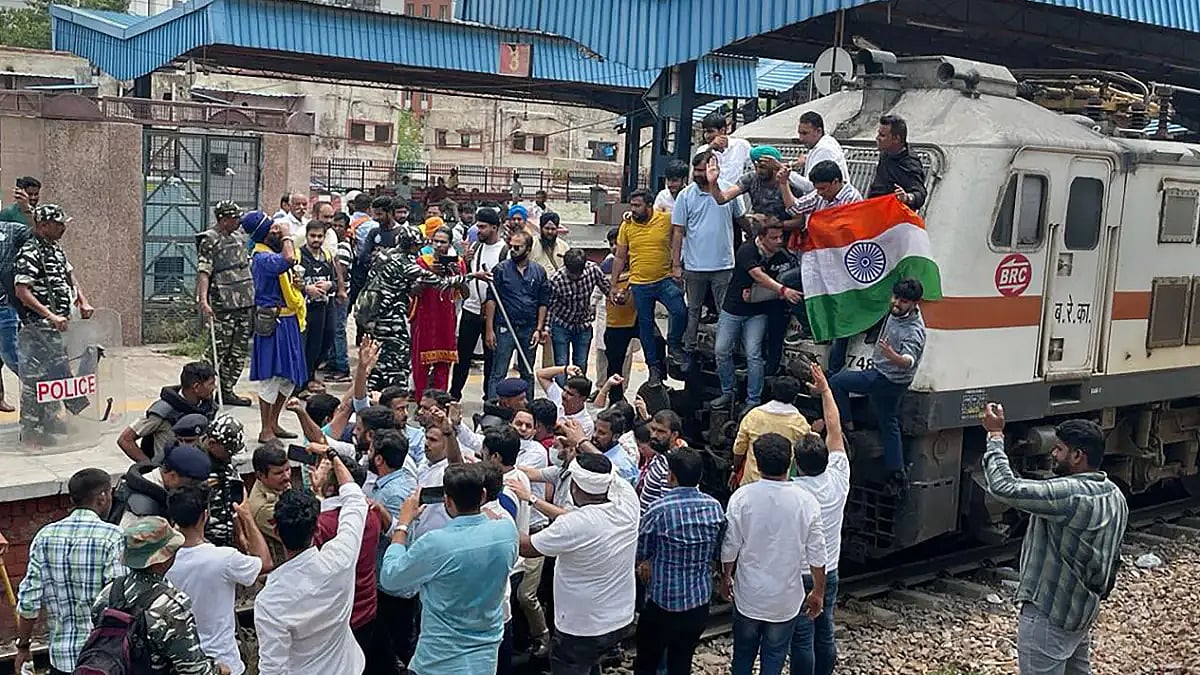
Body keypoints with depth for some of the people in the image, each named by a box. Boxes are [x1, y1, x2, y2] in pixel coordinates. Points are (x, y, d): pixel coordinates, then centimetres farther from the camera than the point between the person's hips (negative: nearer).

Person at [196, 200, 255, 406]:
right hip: (223, 305, -7)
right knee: (219, 348, -6)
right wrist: (203, 301, -25)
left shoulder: (239, 237, 15)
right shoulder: (209, 240, -7)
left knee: (239, 350, 9)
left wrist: (254, 295, 23)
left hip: (246, 303, 8)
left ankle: (227, 391, 18)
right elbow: (203, 272, -14)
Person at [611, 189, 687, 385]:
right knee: (645, 326, 8)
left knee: (680, 312, -20)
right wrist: (613, 286, 7)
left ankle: (674, 344, 9)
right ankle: (654, 366, 22)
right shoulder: (626, 226, 2)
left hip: (665, 280, -2)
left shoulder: (667, 220, -4)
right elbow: (619, 258, 9)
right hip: (640, 285, 2)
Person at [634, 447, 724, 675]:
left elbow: (639, 554, -6)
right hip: (700, 602, 4)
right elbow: (716, 553, 7)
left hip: (663, 602, -4)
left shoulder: (659, 510, -18)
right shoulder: (715, 507, -5)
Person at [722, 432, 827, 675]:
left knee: (743, 653, 20)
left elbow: (730, 546, -8)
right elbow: (816, 555, -8)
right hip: (785, 598, 0)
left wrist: (727, 576, 10)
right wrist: (818, 591, 6)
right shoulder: (806, 502, -15)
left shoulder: (742, 497, -15)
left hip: (749, 594, 1)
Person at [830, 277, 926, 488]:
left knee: (836, 382, -3)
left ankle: (847, 427, 9)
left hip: (886, 381, -9)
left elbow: (909, 361, -48)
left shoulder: (914, 331, -32)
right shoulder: (897, 312, -7)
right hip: (882, 373, 9)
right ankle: (898, 473, 26)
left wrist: (893, 356, -67)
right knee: (889, 424, 18)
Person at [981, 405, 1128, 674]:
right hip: (1083, 609, 10)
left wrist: (995, 435, -21)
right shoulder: (1114, 496, 5)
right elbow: (1110, 557, 15)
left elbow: (1004, 486, -32)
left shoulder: (1070, 494, -27)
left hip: (1050, 616, -10)